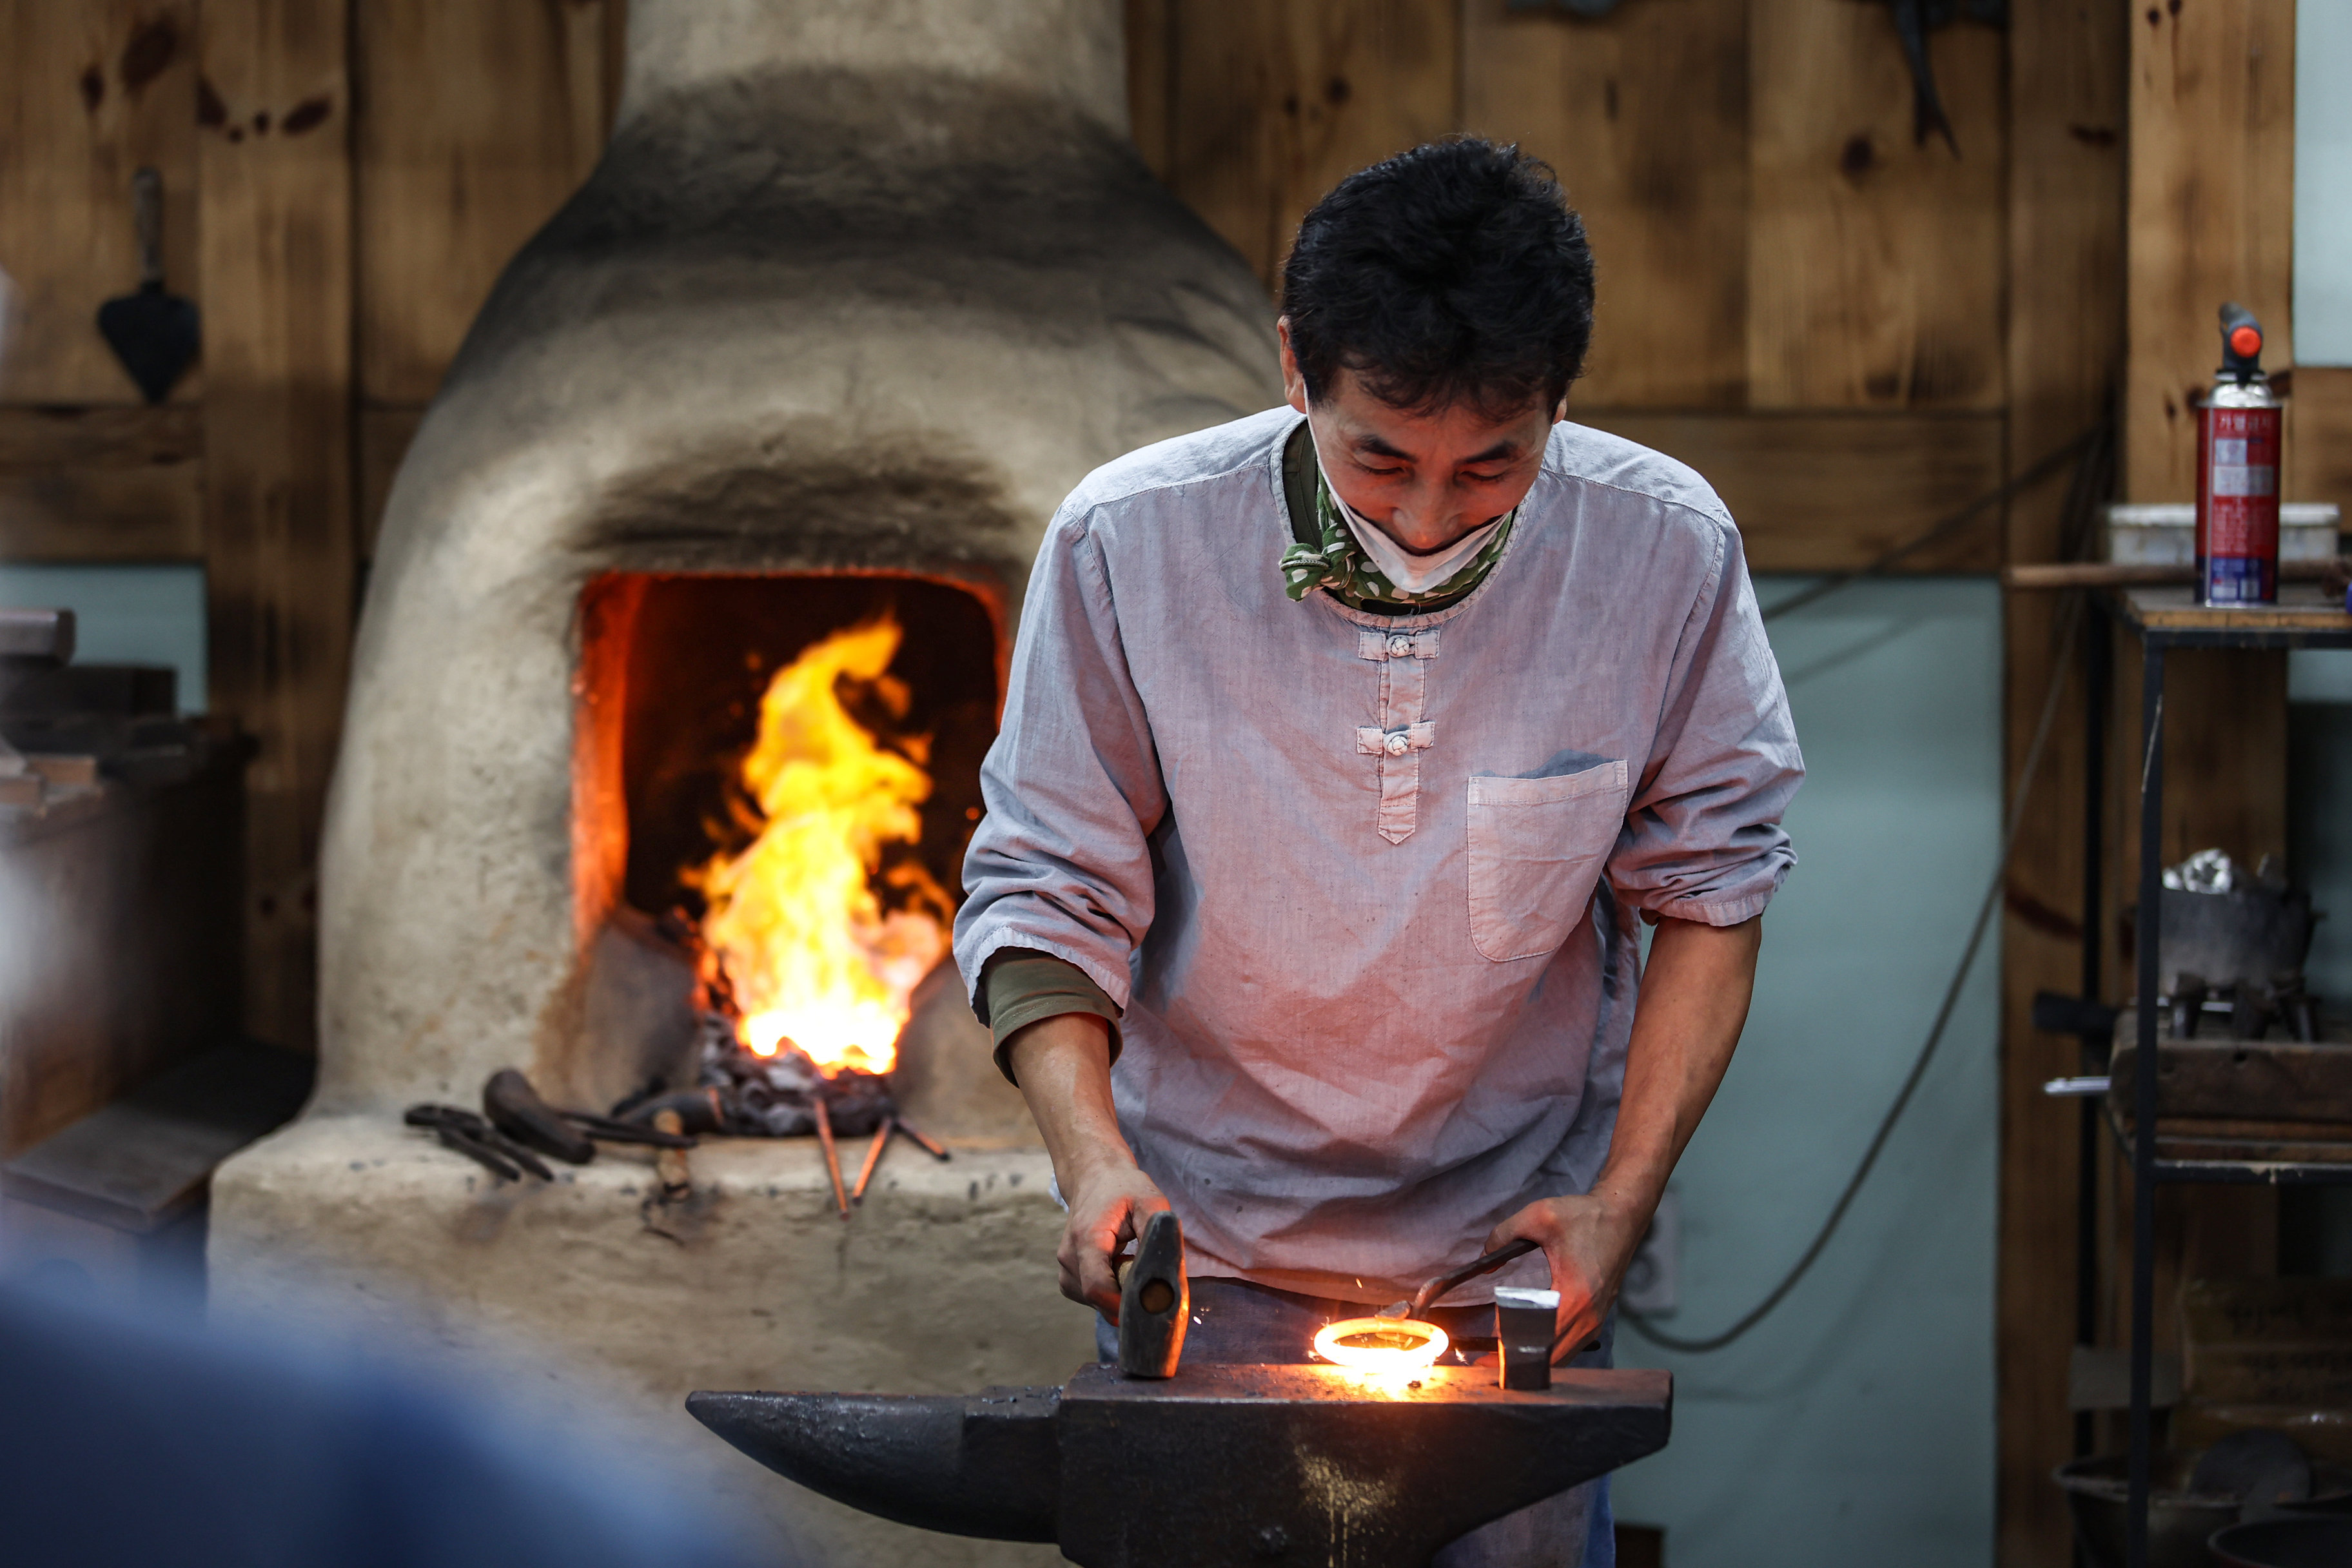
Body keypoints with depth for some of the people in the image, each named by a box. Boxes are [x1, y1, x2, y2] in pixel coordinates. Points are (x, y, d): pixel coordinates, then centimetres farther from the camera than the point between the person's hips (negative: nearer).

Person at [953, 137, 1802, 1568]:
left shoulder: (1667, 552, -15)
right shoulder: (1129, 543, -17)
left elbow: (1710, 886, -3)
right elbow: (1043, 893, -9)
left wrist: (1625, 1199, -10)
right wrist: (1094, 1161, -25)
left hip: (1515, 1246, 1)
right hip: (1215, 1245, 0)